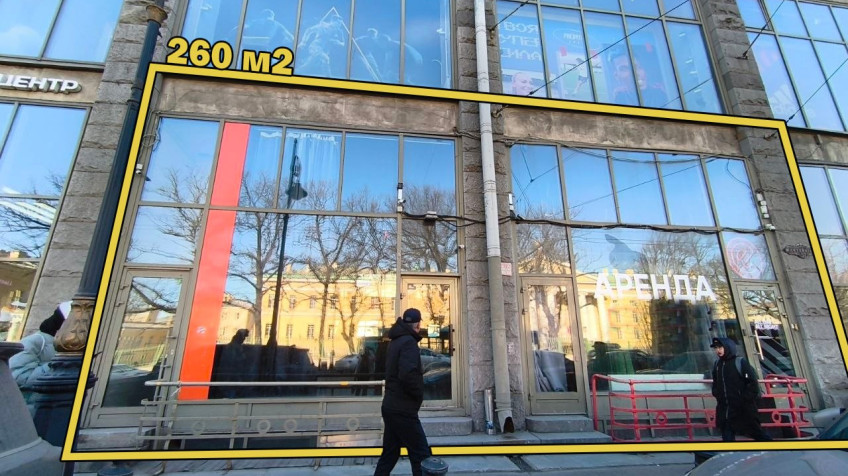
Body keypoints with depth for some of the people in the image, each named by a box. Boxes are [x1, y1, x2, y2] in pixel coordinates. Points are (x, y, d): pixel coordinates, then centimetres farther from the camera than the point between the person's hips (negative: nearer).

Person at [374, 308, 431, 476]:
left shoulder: (395, 341, 13)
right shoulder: (408, 342, -16)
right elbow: (408, 374, -29)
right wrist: (419, 395, -13)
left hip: (391, 407, 9)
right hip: (403, 409, -9)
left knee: (390, 453, 17)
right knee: (422, 455, -2)